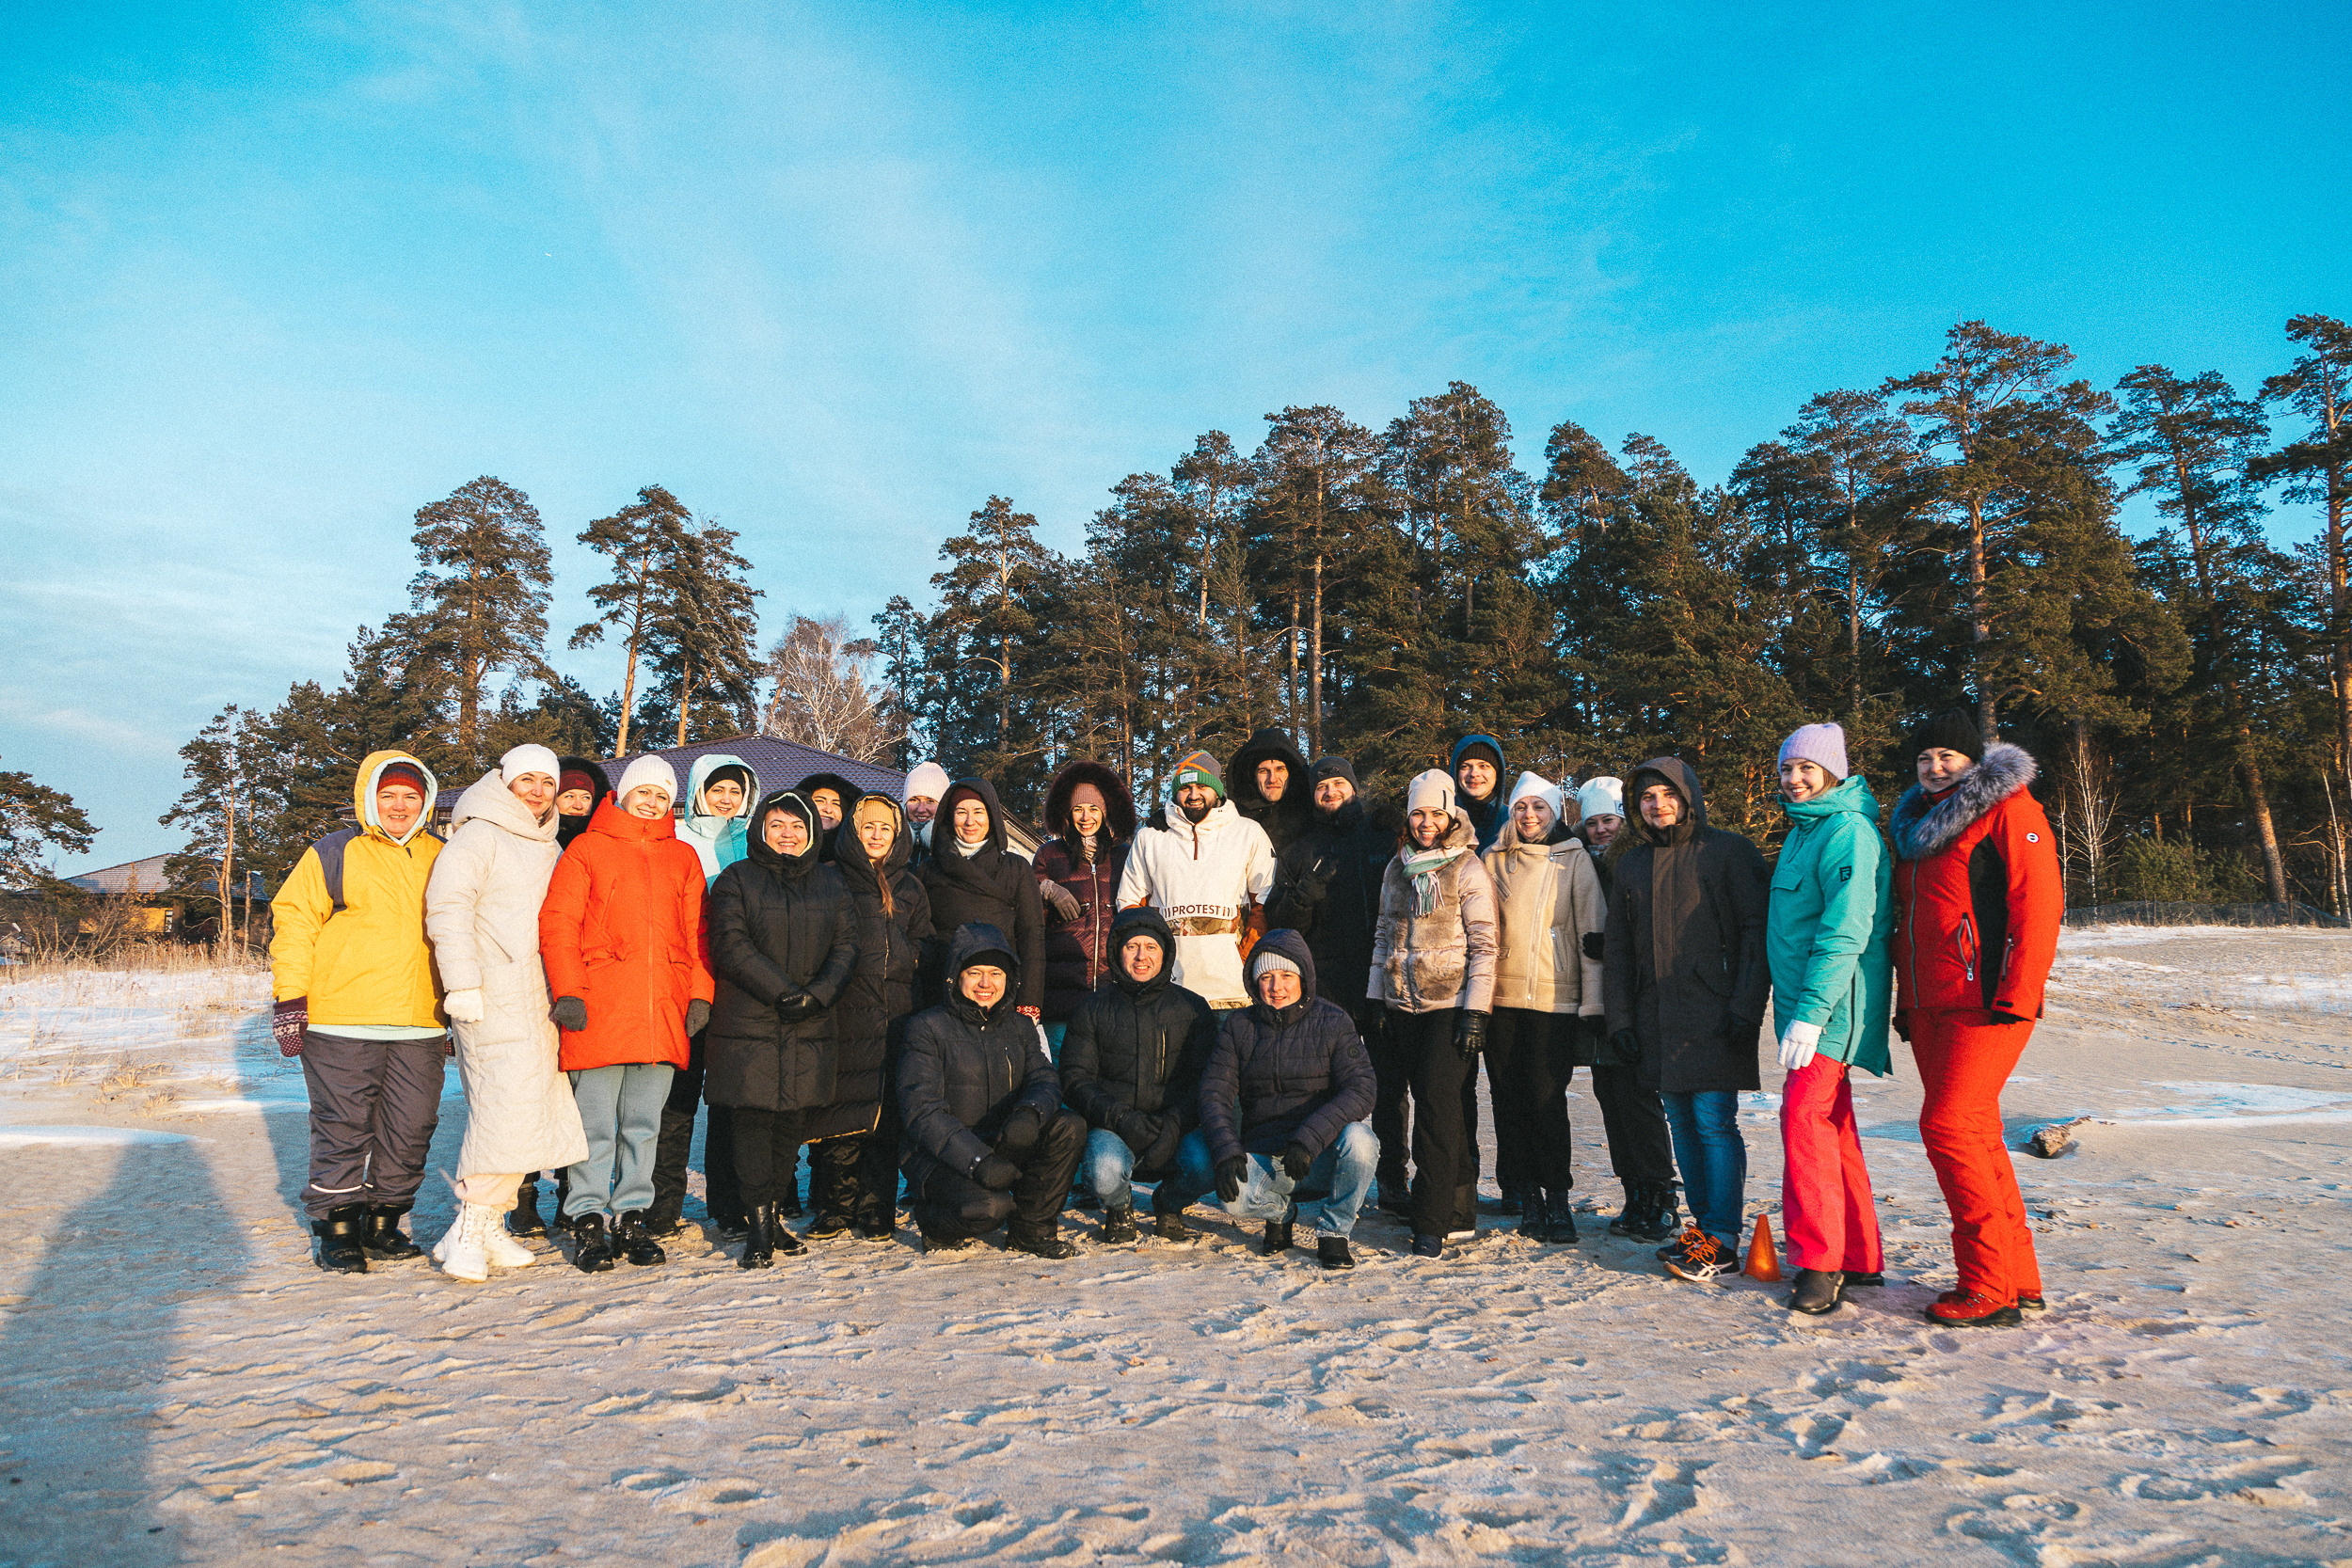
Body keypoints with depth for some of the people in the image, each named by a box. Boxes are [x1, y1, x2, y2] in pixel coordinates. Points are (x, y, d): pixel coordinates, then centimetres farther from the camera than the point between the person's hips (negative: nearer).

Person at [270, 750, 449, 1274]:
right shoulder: (332, 855, 2)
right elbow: (293, 922, -1)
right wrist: (289, 1000, -8)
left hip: (420, 1029, 4)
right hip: (341, 1027, -4)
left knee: (410, 1132, 6)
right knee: (344, 1130, 1)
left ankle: (383, 1224, 20)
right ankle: (337, 1232, 14)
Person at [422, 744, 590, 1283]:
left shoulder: (549, 849, 21)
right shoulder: (478, 835, -3)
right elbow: (447, 909, -12)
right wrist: (462, 984, -17)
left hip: (535, 998, 8)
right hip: (492, 998, -8)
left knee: (532, 1110, 7)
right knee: (505, 1107, -14)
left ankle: (490, 1224, 17)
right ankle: (466, 1233, -5)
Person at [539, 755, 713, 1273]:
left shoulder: (684, 858, 17)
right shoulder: (586, 848, 7)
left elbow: (697, 932, 14)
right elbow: (557, 925, 0)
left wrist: (700, 993, 3)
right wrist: (568, 991, -10)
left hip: (663, 1007, 3)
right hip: (599, 1005, -3)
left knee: (644, 1123, 8)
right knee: (596, 1123, -1)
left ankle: (630, 1219, 16)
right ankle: (588, 1221, 9)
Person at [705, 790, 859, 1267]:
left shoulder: (830, 883, 14)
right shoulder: (737, 879, 5)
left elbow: (846, 946, 7)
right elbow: (731, 945, -7)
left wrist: (817, 994, -10)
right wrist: (781, 991, -16)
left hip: (811, 1029, 3)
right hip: (748, 1025, -3)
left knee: (794, 1121, 5)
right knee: (754, 1120, -5)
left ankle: (774, 1214, 19)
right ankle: (757, 1226, 3)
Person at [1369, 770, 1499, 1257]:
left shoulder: (1468, 868, -4)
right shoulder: (1396, 868, 12)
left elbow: (1484, 944, -7)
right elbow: (1383, 935, 18)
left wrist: (1474, 1011, -13)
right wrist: (1375, 998, 12)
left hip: (1451, 1004, -5)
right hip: (1405, 1005, 5)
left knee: (1437, 1103, -11)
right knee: (1435, 1105, 8)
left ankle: (1432, 1223, -6)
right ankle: (1460, 1212, 18)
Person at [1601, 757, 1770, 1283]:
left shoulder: (1729, 851, 0)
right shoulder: (1632, 864, 16)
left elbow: (1756, 930, -6)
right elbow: (1617, 949, 18)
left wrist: (1747, 1007, -13)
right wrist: (1620, 1018, 10)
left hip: (1713, 1015, -6)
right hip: (1658, 1017, 6)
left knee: (1714, 1121, -7)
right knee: (1682, 1122, 10)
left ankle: (1722, 1241, 0)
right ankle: (1703, 1223, 21)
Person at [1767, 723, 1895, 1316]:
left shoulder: (1848, 832, -13)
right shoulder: (1801, 833, 18)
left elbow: (1846, 930, -22)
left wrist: (1811, 1012, -25)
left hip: (1832, 1006, -10)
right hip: (1802, 1004, 10)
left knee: (1805, 1116, -13)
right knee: (1831, 1123, 12)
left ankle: (1820, 1261, -5)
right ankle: (1858, 1257, 21)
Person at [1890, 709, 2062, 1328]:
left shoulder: (2007, 807, -5)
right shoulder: (1916, 823, 19)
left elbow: (2039, 903, -13)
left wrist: (2017, 996, -18)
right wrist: (1906, 999, 19)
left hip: (1985, 1004, -8)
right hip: (1930, 1007, 8)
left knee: (1948, 1126, -13)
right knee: (1977, 1134, 10)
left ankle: (1990, 1288, -4)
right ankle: (2019, 1277, 20)